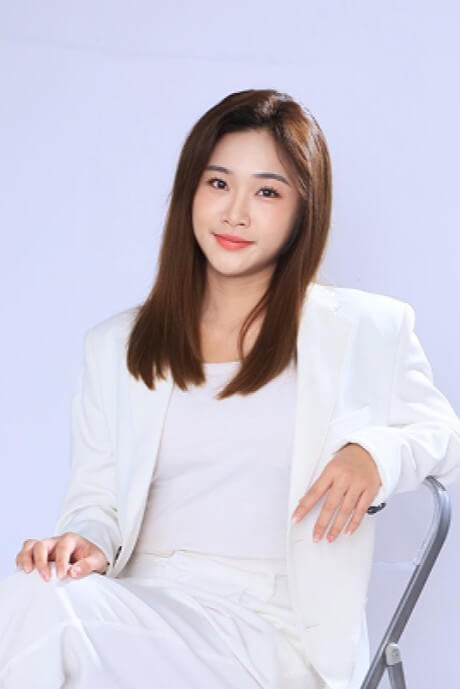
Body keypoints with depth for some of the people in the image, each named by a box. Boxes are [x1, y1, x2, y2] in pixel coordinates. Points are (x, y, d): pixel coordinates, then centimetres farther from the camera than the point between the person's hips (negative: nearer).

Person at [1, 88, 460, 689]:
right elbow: (96, 495, 16)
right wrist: (87, 541, -9)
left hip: (269, 633, -3)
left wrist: (378, 451, -6)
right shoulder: (116, 346, 17)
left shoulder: (367, 331, 9)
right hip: (139, 611, 4)